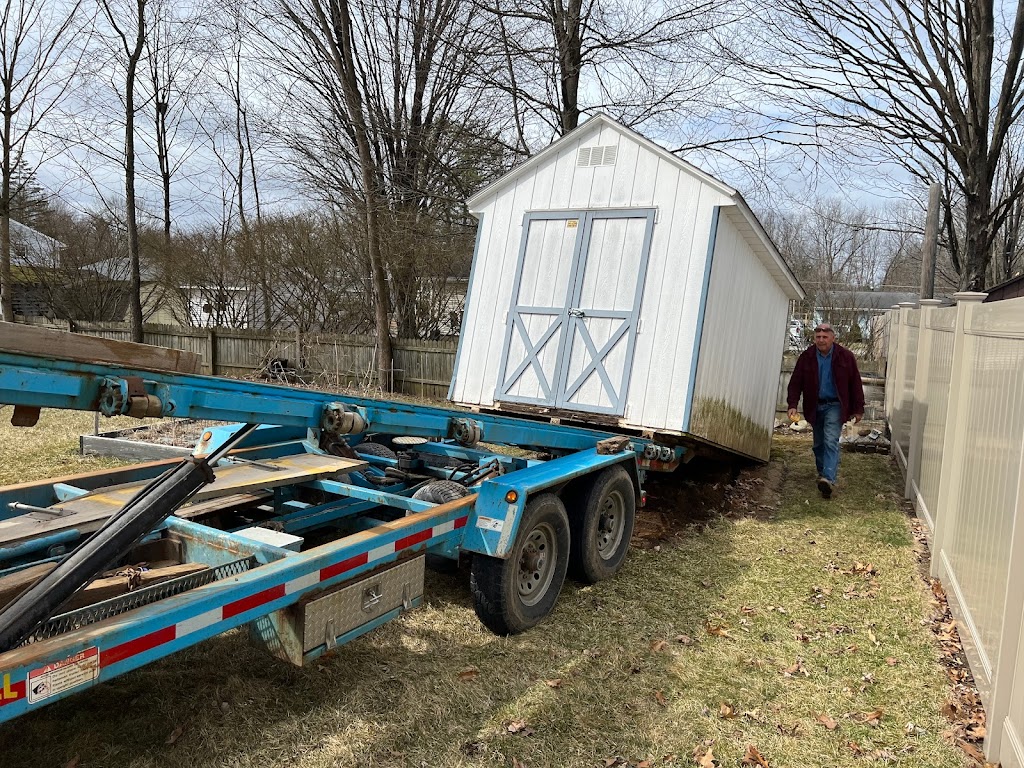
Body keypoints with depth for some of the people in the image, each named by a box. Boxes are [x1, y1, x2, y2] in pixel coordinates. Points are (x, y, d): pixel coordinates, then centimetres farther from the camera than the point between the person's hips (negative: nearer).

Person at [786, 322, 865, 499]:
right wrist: (792, 405, -13)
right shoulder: (806, 357, -4)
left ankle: (828, 479, -24)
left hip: (835, 406, -3)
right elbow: (795, 382, -2)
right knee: (818, 444, 13)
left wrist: (858, 409, 0)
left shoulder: (845, 356, -8)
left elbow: (855, 384, -1)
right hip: (815, 406, 3)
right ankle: (823, 474, 30)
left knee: (831, 441, -16)